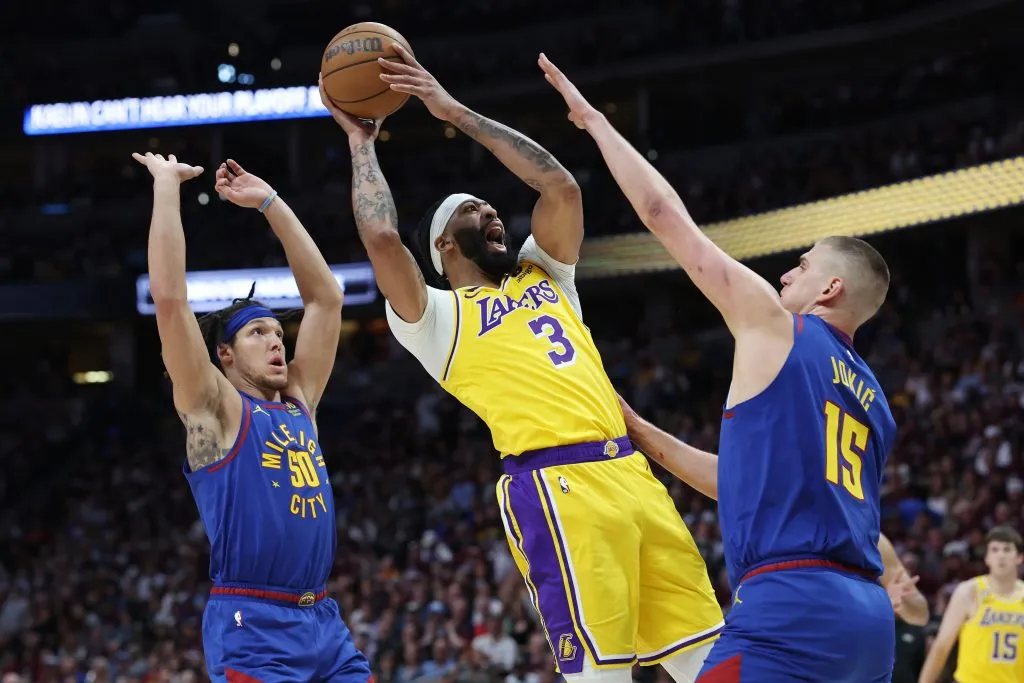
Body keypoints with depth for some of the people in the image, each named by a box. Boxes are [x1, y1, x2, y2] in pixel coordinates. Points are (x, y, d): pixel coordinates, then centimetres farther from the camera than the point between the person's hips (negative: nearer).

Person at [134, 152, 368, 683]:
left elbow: (325, 296, 20)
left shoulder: (299, 402, 17)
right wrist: (166, 184, -4)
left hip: (324, 624, 7)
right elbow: (168, 296, -10)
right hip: (253, 628, -7)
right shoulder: (214, 409, 0)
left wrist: (269, 203, 18)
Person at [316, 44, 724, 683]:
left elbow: (561, 186, 17)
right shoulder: (439, 316, 10)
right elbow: (383, 239, -6)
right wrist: (362, 143, 10)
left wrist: (458, 113, 19)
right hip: (556, 487, -6)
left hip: (631, 474, 6)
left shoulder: (545, 279, 28)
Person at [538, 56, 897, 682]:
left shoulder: (775, 325, 4)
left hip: (792, 606, -8)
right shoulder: (873, 400, 24)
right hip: (869, 614, 9)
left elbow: (663, 212, 6)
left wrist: (594, 119, 18)